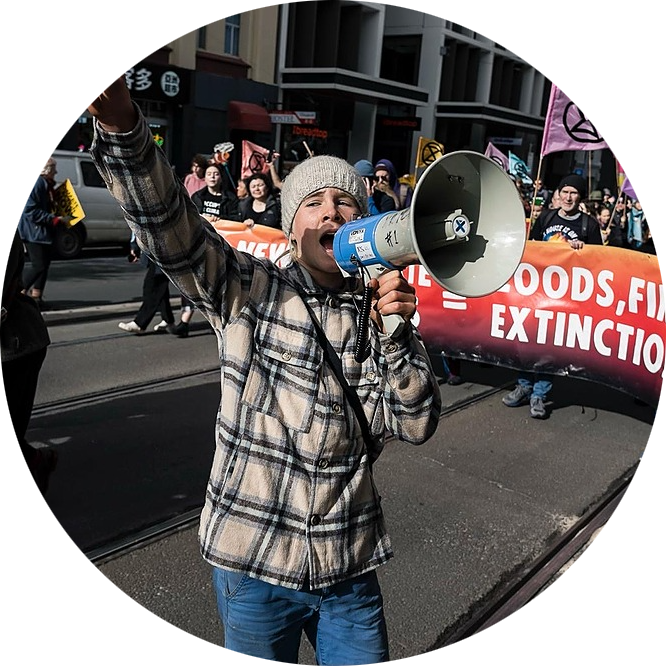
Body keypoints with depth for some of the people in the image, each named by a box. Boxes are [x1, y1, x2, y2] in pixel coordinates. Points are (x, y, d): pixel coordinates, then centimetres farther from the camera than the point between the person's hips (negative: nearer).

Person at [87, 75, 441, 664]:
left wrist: (398, 334, -19)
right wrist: (120, 126, -36)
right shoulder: (248, 290, -5)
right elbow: (170, 227, -21)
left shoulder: (382, 308, 1)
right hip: (252, 563, -1)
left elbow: (415, 425, -5)